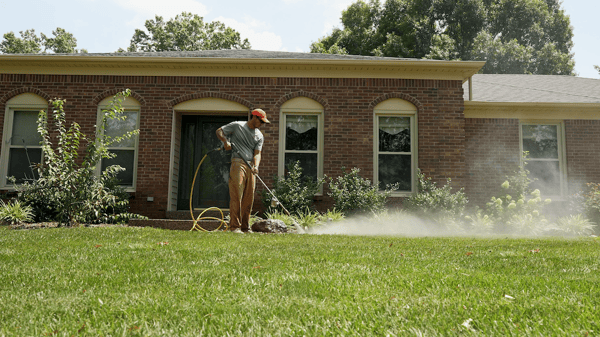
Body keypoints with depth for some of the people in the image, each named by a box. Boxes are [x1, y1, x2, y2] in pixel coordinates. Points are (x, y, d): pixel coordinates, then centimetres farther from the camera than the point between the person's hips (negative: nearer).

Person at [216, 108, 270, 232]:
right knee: (236, 196, -11)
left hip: (250, 165, 5)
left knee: (249, 198, 5)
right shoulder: (237, 126, 5)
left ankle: (245, 227, 13)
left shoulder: (259, 136, 16)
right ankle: (235, 226, -8)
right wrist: (225, 141, -11)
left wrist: (256, 166, -14)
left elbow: (257, 153, 5)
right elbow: (219, 131, 8)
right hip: (238, 163, -5)